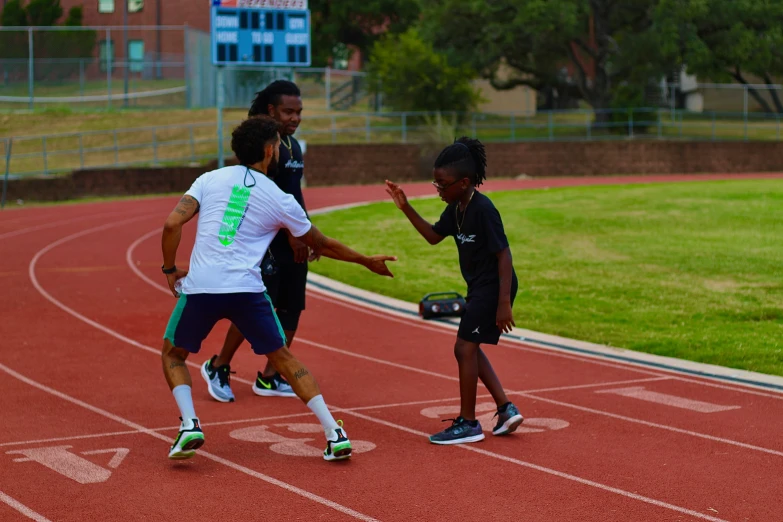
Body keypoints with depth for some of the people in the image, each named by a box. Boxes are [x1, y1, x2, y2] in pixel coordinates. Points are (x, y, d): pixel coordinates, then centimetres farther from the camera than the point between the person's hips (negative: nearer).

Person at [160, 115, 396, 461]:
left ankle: (189, 425, 0)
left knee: (172, 354, 22)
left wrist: (169, 269, 14)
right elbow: (322, 245, 18)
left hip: (200, 287, 0)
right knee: (283, 358, 14)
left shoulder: (210, 179, 9)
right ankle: (334, 434, 7)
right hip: (247, 290, 0)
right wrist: (368, 262, 32)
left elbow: (172, 224, -2)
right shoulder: (280, 200, 7)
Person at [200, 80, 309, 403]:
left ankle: (269, 378, 13)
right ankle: (218, 367, 10)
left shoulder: (293, 145, 16)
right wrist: (290, 233, -21)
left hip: (293, 240, 9)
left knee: (291, 308, 6)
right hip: (267, 239, -9)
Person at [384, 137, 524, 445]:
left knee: (465, 348, -7)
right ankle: (506, 410, 21)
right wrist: (406, 208, 6)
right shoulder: (455, 208, 4)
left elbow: (503, 254, -22)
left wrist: (504, 303, -26)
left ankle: (468, 423, 3)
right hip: (479, 287, 10)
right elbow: (434, 236, 18)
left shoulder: (483, 209, -22)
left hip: (495, 287, -10)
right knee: (470, 349, 15)